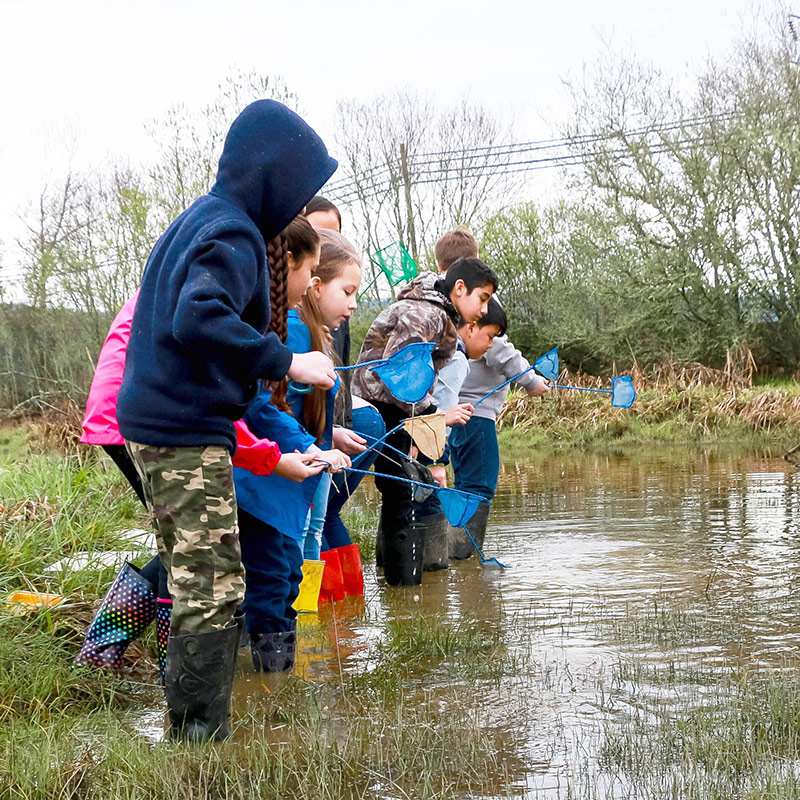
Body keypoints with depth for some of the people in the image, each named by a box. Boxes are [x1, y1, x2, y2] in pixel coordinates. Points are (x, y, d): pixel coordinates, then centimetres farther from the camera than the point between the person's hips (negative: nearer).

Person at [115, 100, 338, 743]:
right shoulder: (234, 235, -15)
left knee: (196, 583, 16)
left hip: (156, 421, 10)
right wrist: (285, 362, -26)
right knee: (215, 588, -7)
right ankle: (201, 737, -4)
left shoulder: (204, 219, 16)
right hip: (186, 431, -10)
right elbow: (200, 318, -31)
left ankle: (191, 732, 24)